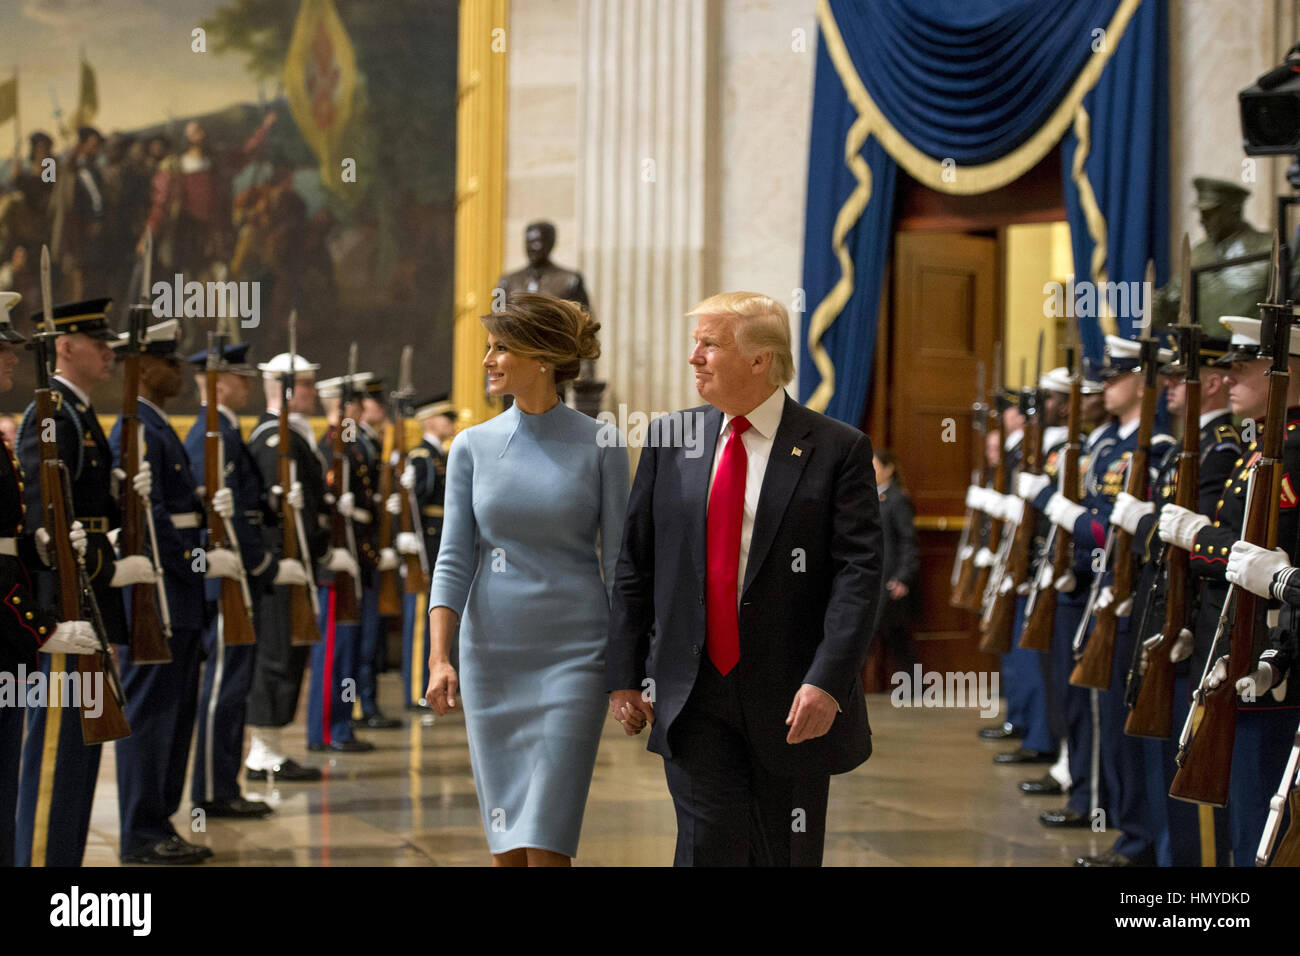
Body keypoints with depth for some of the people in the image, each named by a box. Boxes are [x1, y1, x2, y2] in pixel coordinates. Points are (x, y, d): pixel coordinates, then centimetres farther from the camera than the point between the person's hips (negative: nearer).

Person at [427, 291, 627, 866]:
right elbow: (454, 560, 0)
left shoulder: (600, 445, -3)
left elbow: (618, 561, -1)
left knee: (545, 843, -11)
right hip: (492, 654, 3)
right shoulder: (473, 447, 4)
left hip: (574, 656, -3)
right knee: (505, 845, 8)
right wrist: (439, 658, -13)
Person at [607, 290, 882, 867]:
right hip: (693, 698, 2)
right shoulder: (669, 440, 7)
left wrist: (828, 681, -20)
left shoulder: (837, 450, -3)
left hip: (792, 703, -2)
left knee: (786, 857, 8)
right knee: (709, 849, -7)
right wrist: (624, 674, 5)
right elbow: (634, 564, 10)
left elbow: (860, 572, -10)